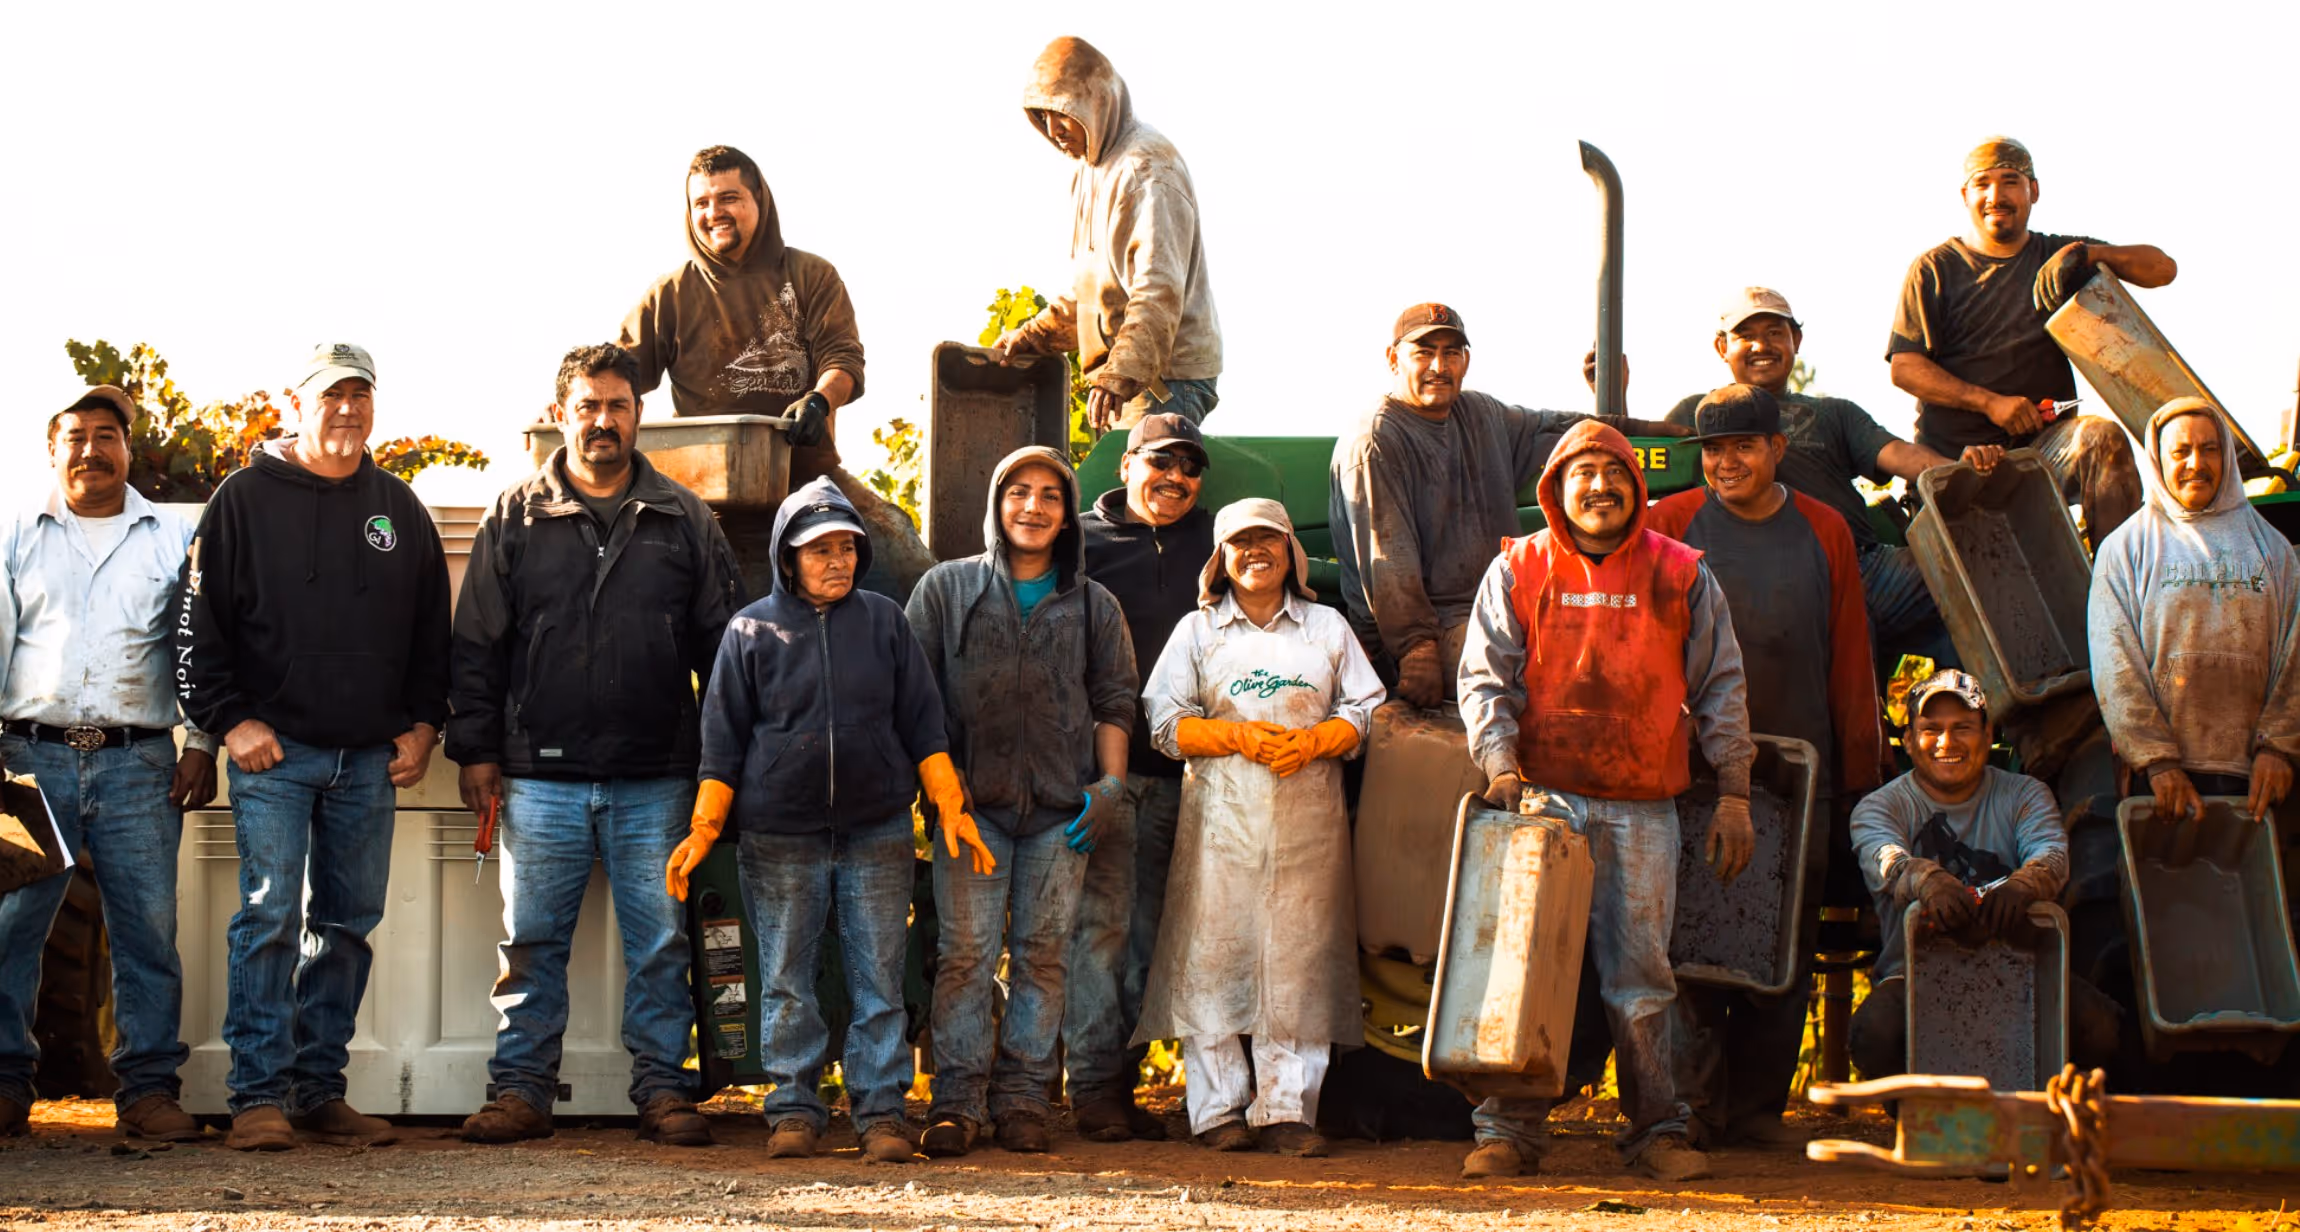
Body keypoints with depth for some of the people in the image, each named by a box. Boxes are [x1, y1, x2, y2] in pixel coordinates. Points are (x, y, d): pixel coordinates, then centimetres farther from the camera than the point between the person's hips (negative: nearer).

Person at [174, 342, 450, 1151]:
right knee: (270, 917, -11)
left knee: (348, 925, 6)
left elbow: (433, 630, 19)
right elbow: (200, 622, 0)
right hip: (274, 751, -4)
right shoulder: (246, 498, 2)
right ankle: (260, 1095, -9)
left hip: (370, 759, 4)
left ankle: (321, 1090, 13)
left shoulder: (399, 509, 14)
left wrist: (423, 725, 9)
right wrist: (230, 719, -8)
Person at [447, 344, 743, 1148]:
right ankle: (521, 1090, 10)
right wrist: (475, 750, 1)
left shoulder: (684, 522, 9)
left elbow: (721, 644, 11)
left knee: (659, 944, 3)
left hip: (657, 780, 1)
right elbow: (476, 645, 7)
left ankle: (662, 1090, 10)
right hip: (541, 774, 0)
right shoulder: (516, 517, 7)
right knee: (532, 942, 3)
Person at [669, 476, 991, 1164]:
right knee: (786, 981, 3)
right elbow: (723, 742, 4)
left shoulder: (884, 622, 7)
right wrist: (703, 832, -2)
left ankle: (881, 1110, 6)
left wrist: (952, 810, 3)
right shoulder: (752, 631, 4)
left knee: (880, 979, 1)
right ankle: (794, 1111, 10)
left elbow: (923, 726, 9)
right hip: (780, 836, -1)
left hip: (877, 831, 1)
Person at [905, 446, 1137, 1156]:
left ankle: (1024, 1097, 7)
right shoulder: (946, 589, 9)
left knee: (1043, 954, 1)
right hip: (971, 801, -2)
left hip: (1062, 807, 2)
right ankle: (958, 1099, -2)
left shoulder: (1094, 607, 14)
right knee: (966, 952, -6)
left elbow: (1113, 703, 15)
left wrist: (1110, 784, 2)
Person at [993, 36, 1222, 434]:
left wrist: (1122, 373, -32)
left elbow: (1159, 290, -23)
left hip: (1165, 375, -10)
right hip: (1124, 372, 10)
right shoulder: (1089, 169, 19)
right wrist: (1033, 337, 18)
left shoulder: (1147, 167, -14)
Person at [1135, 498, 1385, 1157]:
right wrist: (1242, 737, -10)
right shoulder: (1197, 631, 12)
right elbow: (1168, 723, 5)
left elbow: (1363, 710, 11)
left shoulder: (1327, 627, 15)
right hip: (1221, 813, -1)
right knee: (1215, 954, -6)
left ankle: (1287, 1110, -3)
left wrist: (1311, 741, -8)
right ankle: (1220, 1108, -1)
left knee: (1299, 957, -4)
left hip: (1308, 813, 1)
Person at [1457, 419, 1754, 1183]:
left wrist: (1733, 796, 5)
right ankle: (1508, 1133, 2)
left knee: (1640, 975, 2)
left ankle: (1655, 1131, 9)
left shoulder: (1681, 576, 8)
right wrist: (1500, 765, -13)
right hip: (1546, 799, 0)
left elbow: (1720, 689, 10)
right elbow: (1485, 678, 3)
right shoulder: (1517, 570, 6)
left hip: (1644, 809, 1)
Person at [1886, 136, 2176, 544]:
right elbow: (1904, 368, -2)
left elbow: (2162, 268, 6)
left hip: (2044, 440, 1)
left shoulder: (2059, 257, 15)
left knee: (2103, 437, -30)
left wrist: (2088, 254, -12)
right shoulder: (1934, 269, 8)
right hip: (1955, 456, -1)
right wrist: (1991, 402, -14)